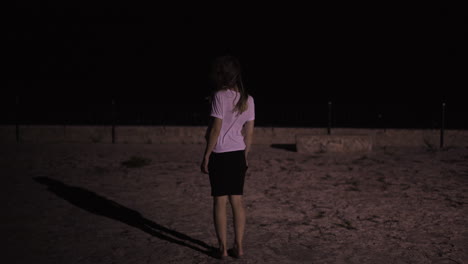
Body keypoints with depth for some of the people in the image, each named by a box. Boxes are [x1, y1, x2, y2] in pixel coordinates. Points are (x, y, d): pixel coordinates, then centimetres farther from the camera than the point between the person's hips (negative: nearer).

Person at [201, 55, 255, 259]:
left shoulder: (220, 96, -12)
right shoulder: (247, 99, 6)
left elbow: (215, 130, -14)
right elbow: (249, 132, 8)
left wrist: (206, 156, -8)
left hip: (220, 154, -5)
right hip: (238, 154, 6)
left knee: (220, 201, 2)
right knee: (237, 200, 10)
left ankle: (223, 248, 8)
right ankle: (238, 246, 14)